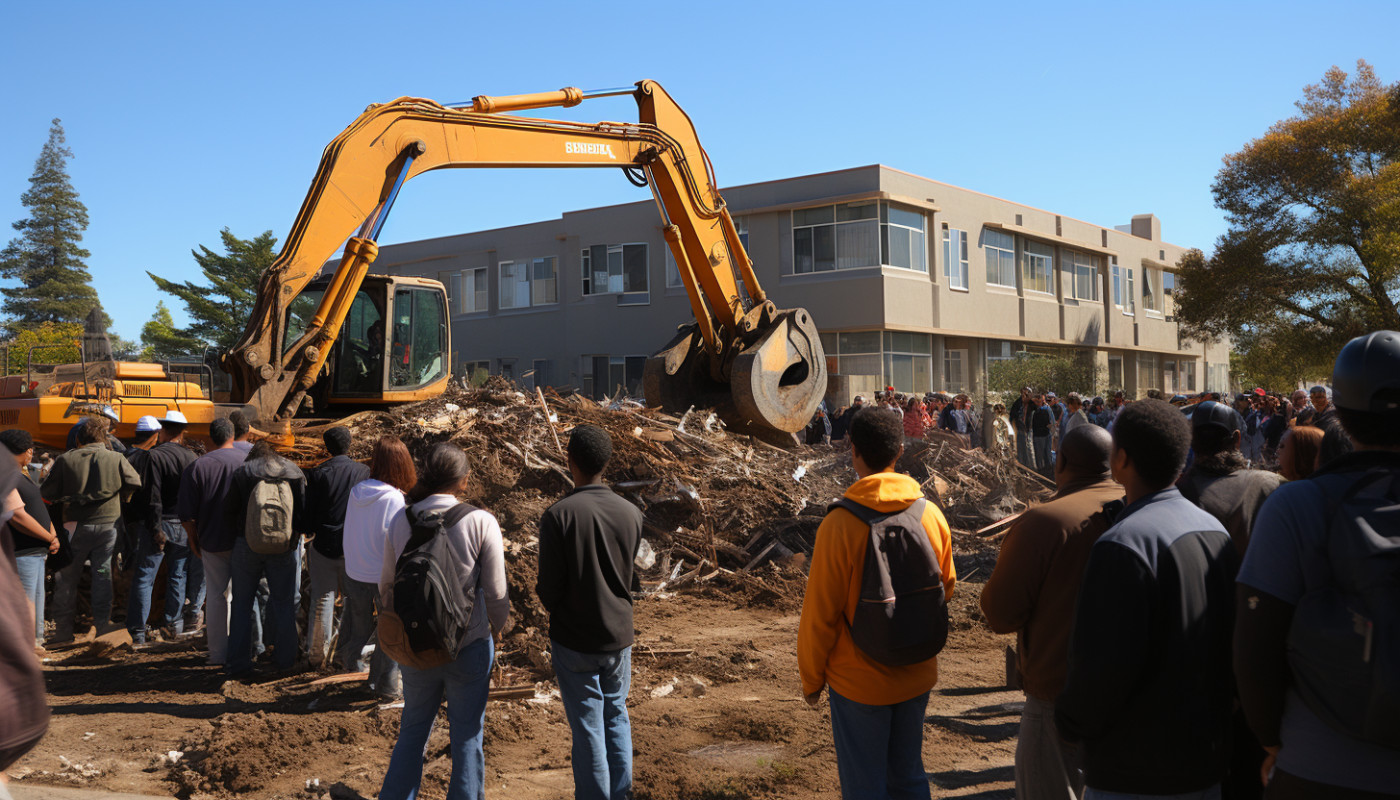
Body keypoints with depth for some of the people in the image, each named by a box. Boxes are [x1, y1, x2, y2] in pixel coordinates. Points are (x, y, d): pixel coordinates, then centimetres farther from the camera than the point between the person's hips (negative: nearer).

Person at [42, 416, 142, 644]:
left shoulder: (65, 460, -4)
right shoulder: (116, 458, -4)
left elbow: (48, 493, -1)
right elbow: (135, 483, -2)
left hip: (76, 525, 0)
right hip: (108, 522, 0)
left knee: (66, 576, 10)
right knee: (102, 573, 9)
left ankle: (63, 630, 14)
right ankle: (102, 623, 10)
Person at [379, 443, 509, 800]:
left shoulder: (401, 520, -6)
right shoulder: (481, 522, -15)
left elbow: (387, 586, 4)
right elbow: (495, 593, -11)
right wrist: (497, 630, 9)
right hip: (469, 645, -3)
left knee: (413, 730, 22)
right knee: (467, 735, 14)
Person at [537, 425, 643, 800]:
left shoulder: (559, 515, -17)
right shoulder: (631, 514, -4)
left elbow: (548, 587, -13)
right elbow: (638, 580, 5)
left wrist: (554, 608, 8)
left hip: (574, 640, -4)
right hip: (619, 635, 4)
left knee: (588, 727, 7)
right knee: (617, 716, 20)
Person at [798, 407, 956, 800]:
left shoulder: (839, 524, -21)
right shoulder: (931, 514, -7)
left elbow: (820, 614, -16)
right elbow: (946, 587, 7)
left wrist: (811, 679, -2)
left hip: (858, 681, -4)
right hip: (917, 675, 5)